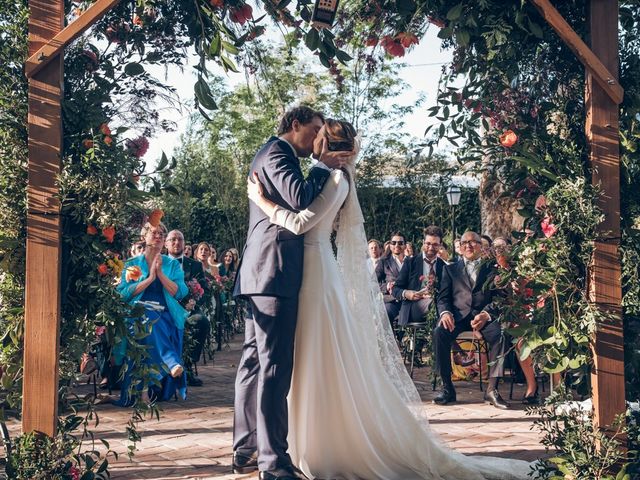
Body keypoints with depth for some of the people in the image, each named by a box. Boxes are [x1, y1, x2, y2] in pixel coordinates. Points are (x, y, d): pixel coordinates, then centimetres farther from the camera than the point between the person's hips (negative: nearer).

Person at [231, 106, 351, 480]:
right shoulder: (277, 152, -7)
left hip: (259, 273, 11)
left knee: (255, 360, 11)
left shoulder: (271, 153, 25)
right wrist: (323, 166, -6)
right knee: (275, 365, -12)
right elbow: (299, 198, -21)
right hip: (275, 270, -11)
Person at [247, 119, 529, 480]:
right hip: (308, 272, 9)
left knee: (329, 363, -3)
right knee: (312, 363, 12)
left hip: (318, 273, -9)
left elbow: (299, 223, -22)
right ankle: (324, 445, 22)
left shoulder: (336, 180, -11)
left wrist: (261, 199, -16)